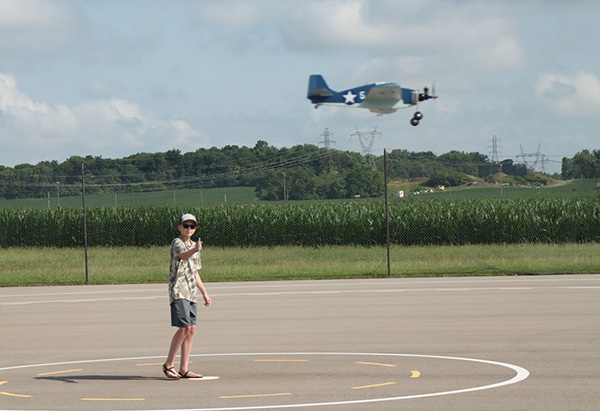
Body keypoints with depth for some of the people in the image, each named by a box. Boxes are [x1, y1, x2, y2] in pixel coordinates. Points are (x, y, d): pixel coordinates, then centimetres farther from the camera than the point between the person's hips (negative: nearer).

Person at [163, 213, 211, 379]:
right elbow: (182, 255, -32)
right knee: (184, 328, -15)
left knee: (191, 329, 5)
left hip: (191, 292, 8)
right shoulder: (177, 243, -8)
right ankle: (168, 364, -5)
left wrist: (204, 292, 25)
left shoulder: (193, 246, 18)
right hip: (178, 291, -8)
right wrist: (195, 250, -52)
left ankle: (184, 369, 8)